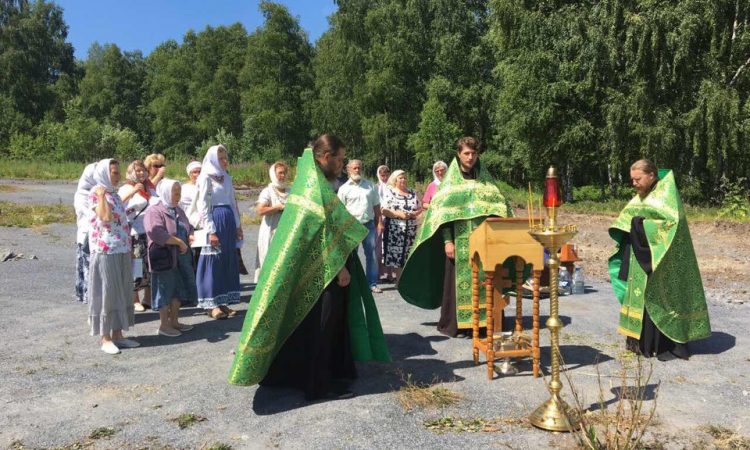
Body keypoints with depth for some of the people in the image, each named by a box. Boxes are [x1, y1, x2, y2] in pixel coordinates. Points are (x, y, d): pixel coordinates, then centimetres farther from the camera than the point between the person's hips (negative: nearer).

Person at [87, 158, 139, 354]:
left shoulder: (114, 194, 14)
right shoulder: (96, 193, -9)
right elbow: (105, 217, -24)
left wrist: (128, 248, 18)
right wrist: (101, 195, -20)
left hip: (122, 252, 8)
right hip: (105, 252, -8)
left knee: (121, 292, 11)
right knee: (106, 292, -1)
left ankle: (117, 334, 20)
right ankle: (105, 338, 8)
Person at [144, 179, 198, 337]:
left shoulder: (178, 210, 15)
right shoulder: (154, 212, -12)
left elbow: (188, 227, 24)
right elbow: (157, 234, -25)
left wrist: (190, 236, 1)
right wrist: (179, 242, -21)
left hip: (182, 257, 8)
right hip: (165, 258, -8)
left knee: (179, 289, 12)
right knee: (166, 290, 0)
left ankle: (174, 321, 25)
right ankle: (164, 325, 12)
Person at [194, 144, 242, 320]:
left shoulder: (227, 177, 15)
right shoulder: (206, 178, -6)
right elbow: (203, 206, -10)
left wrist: (238, 225, 14)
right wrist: (211, 231, -16)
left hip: (229, 221, 7)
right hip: (215, 220, -7)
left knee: (229, 261, 8)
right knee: (213, 261, -2)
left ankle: (223, 301, 17)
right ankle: (211, 304, 6)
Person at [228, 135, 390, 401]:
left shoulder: (311, 181, 13)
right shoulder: (317, 186, -18)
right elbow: (326, 231, -22)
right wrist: (340, 266, -18)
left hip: (314, 267, 10)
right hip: (322, 269, -10)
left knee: (320, 322, 18)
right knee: (321, 324, -1)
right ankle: (321, 384, 11)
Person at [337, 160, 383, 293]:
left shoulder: (370, 186, 9)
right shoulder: (344, 188, 1)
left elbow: (376, 206, 12)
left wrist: (379, 223, 6)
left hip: (369, 225, 2)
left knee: (372, 254, 3)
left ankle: (372, 283, 11)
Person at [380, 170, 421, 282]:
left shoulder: (412, 193, 13)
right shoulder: (390, 192, 0)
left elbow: (420, 209, 15)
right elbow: (384, 211, -8)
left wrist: (413, 214, -6)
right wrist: (398, 214, -18)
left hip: (411, 229, 4)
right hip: (395, 229, -3)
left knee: (409, 254, 2)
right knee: (396, 253, -4)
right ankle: (399, 280, 6)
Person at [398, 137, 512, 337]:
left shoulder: (484, 178, 11)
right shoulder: (451, 179, 1)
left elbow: (497, 206, 11)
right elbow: (443, 212, -5)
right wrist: (447, 241, -14)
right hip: (459, 239, -3)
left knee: (482, 280, 4)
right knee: (458, 279, -1)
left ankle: (480, 320, 14)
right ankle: (455, 323, 7)